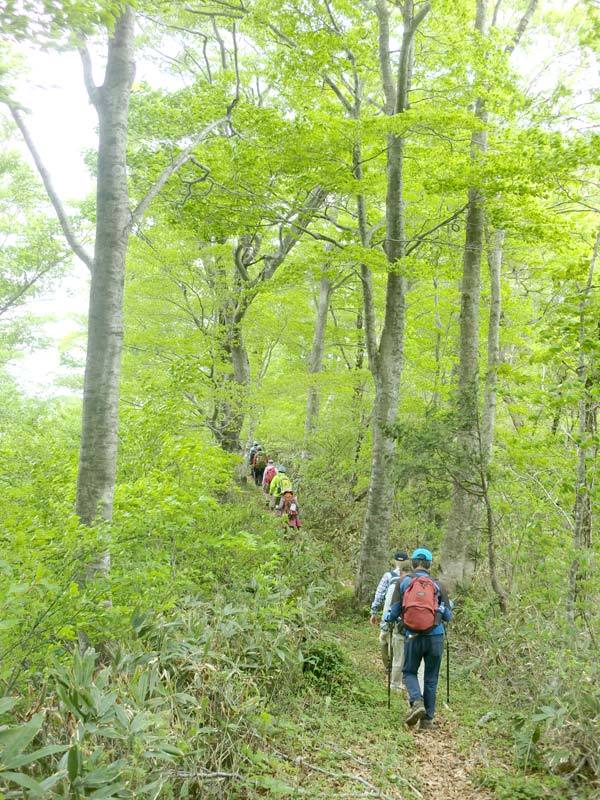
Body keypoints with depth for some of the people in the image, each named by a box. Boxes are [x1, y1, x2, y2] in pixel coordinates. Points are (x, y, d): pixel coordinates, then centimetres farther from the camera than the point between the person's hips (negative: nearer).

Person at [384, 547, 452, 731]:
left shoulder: (402, 583, 0)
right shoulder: (438, 585, 2)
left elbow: (393, 612, -2)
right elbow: (448, 616, 4)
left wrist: (387, 619, 20)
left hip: (412, 637, -1)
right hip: (435, 637, 1)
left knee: (409, 672, 17)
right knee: (431, 678, 13)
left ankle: (417, 702, -9)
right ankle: (427, 719, 15)